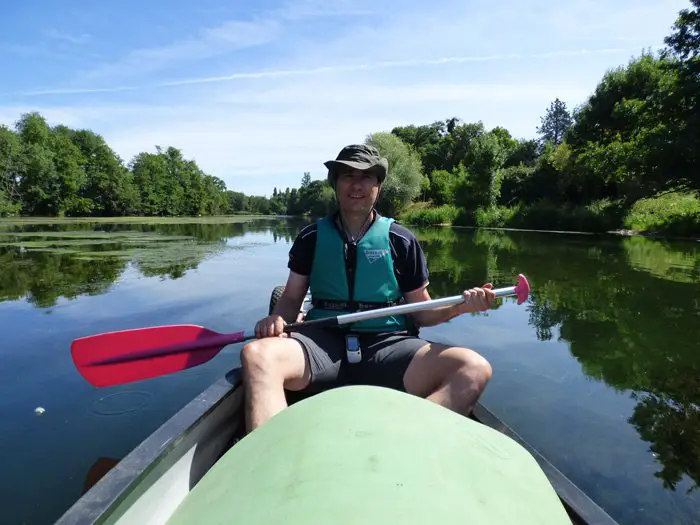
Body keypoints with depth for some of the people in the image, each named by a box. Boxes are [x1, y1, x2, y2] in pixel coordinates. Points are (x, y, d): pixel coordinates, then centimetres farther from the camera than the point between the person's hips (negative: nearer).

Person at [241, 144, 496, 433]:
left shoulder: (401, 240, 8)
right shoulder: (312, 237, 11)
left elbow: (420, 312, 11)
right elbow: (292, 297, 13)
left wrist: (459, 306, -8)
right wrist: (277, 318, -9)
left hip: (387, 346, 1)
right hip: (323, 342, 0)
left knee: (475, 368, -25)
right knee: (256, 354, -30)